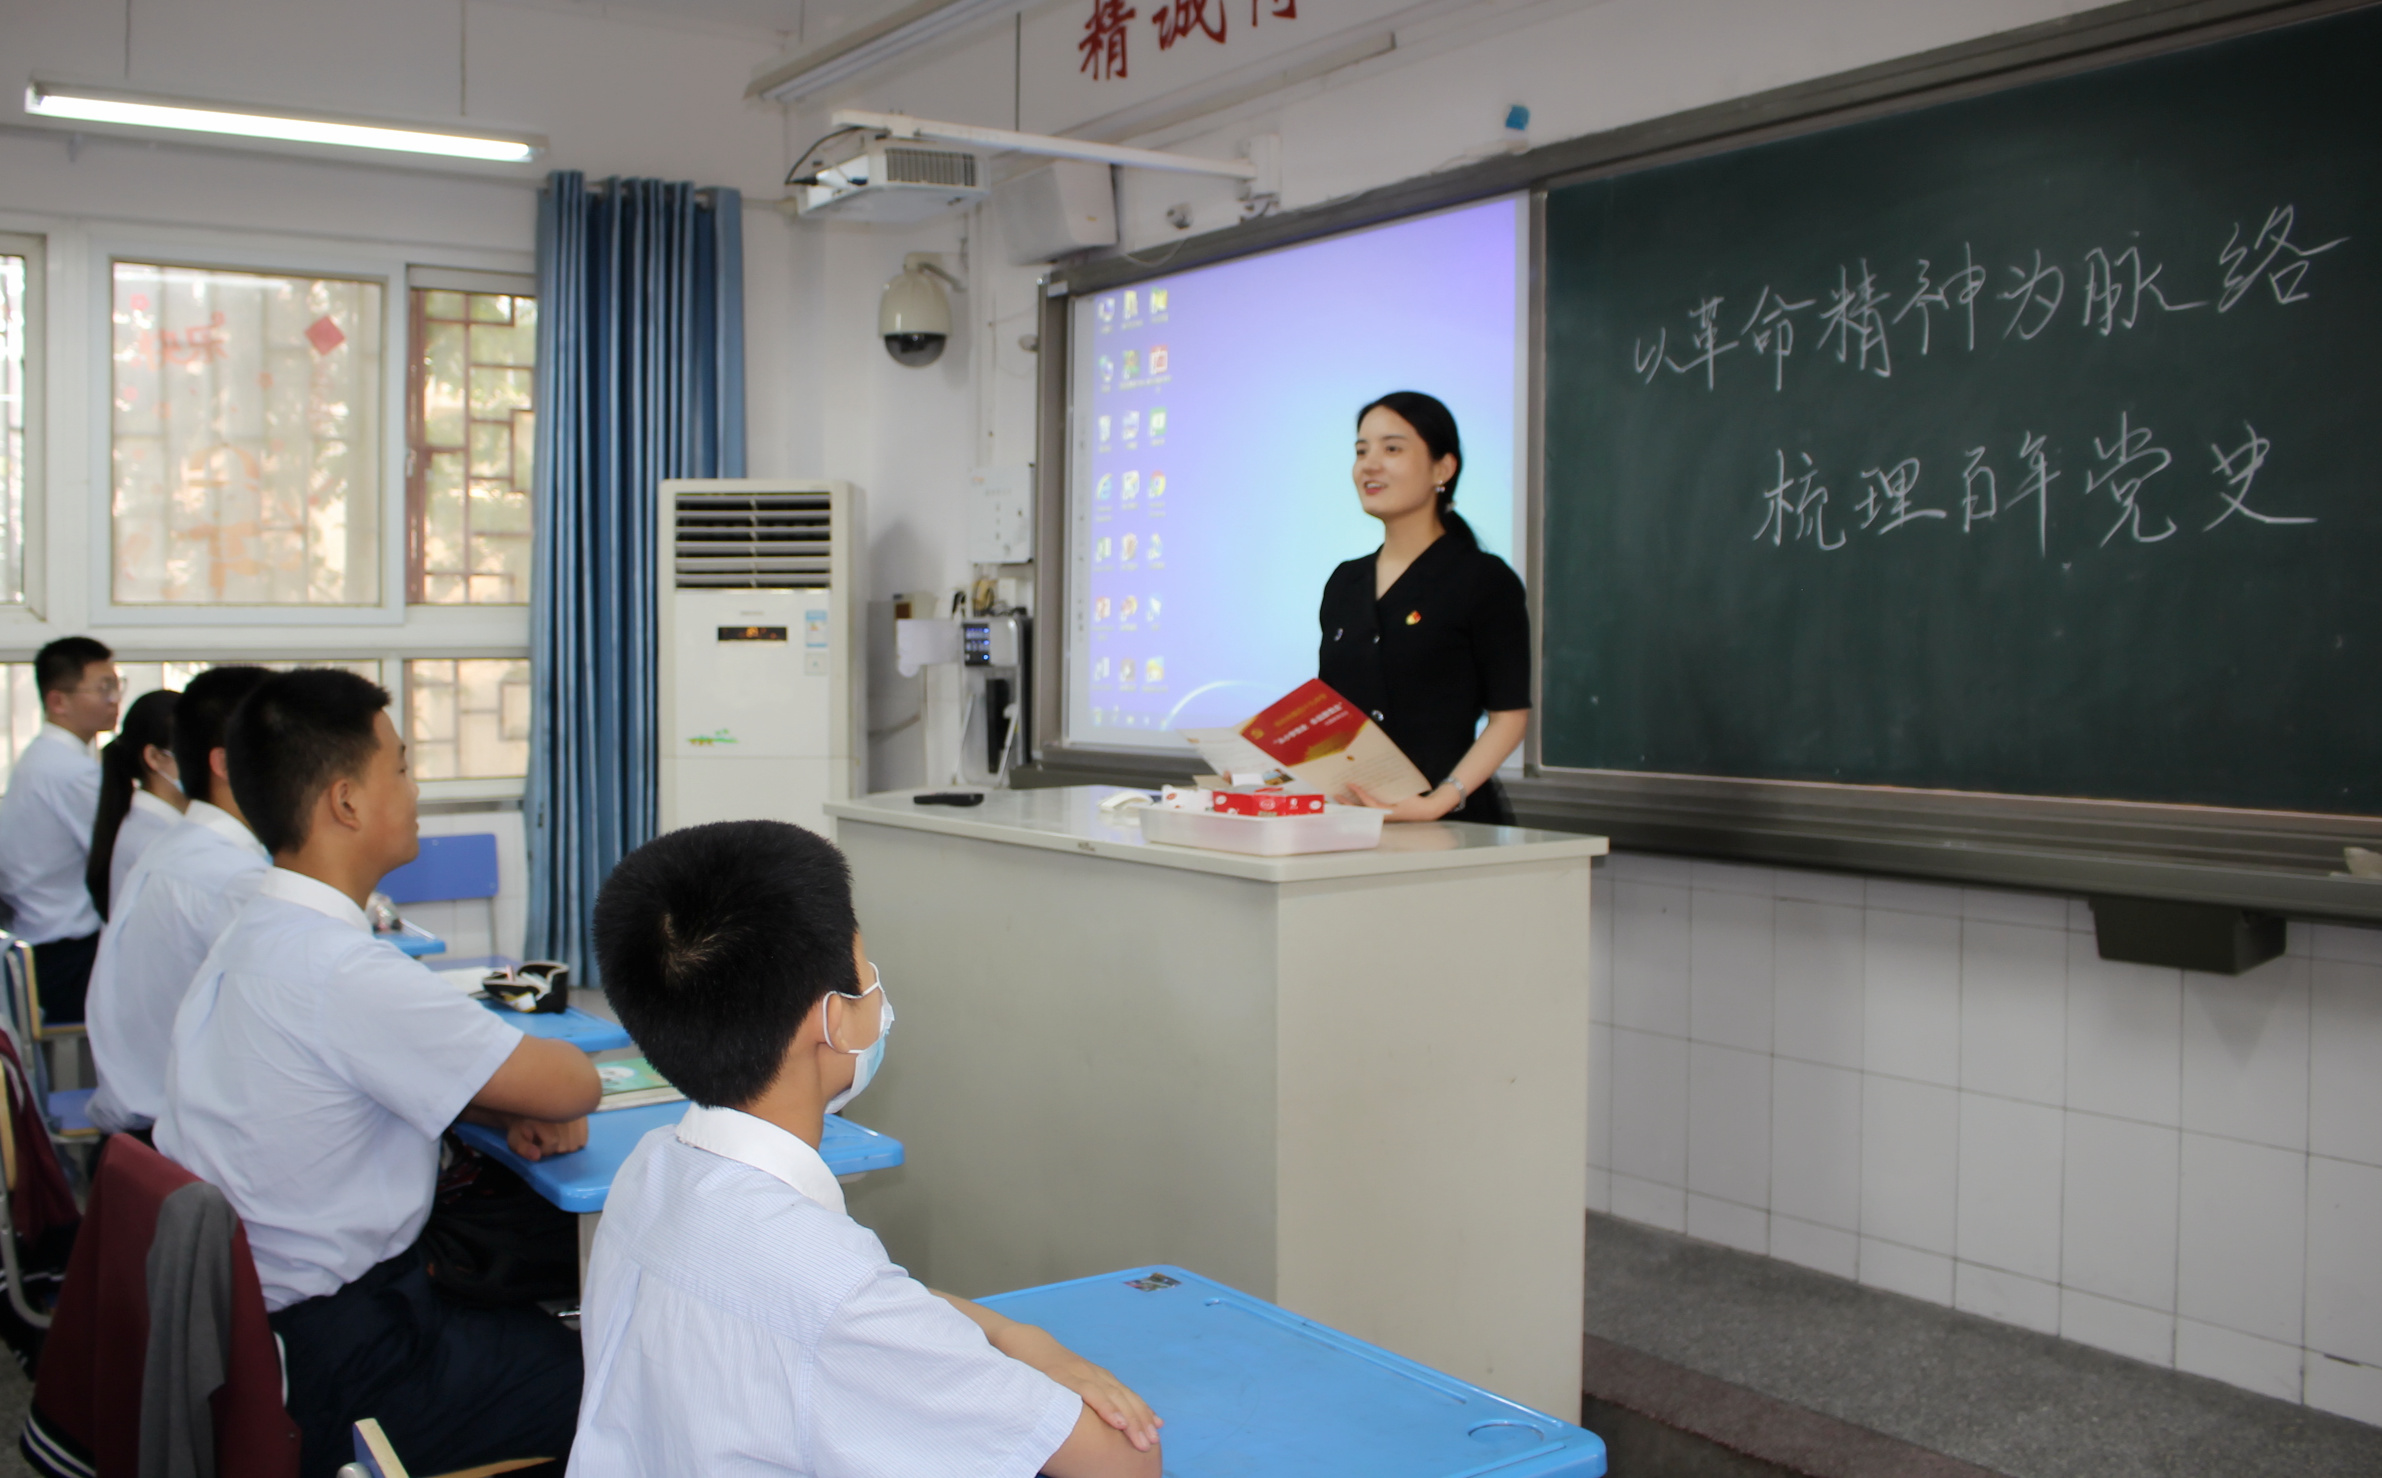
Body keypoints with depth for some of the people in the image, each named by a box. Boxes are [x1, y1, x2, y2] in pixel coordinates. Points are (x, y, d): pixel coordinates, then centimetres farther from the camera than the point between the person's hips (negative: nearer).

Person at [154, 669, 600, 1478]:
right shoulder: (343, 975, -26)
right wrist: (533, 1102, 4)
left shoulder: (251, 936, 6)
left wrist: (512, 1112, 0)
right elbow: (575, 1087, -20)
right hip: (329, 1372, -10)